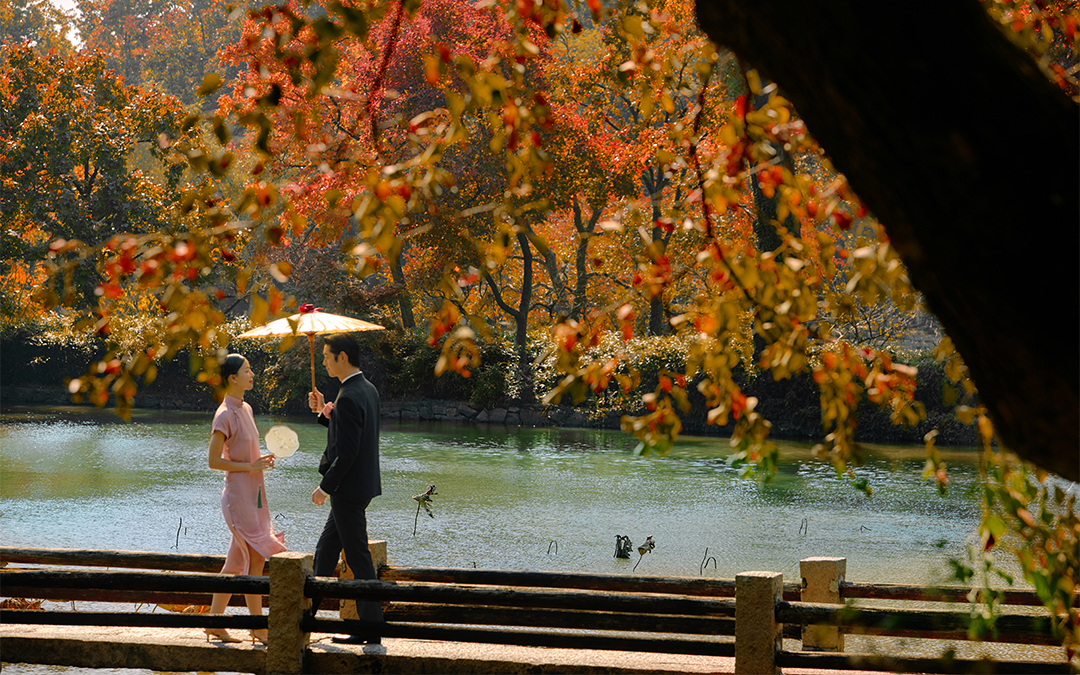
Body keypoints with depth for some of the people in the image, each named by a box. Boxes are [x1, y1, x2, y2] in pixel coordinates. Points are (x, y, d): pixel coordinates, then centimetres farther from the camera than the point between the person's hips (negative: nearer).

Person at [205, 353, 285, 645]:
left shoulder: (245, 409, 13)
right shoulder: (225, 415, -14)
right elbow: (214, 461, -15)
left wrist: (262, 459, 6)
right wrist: (250, 466, -17)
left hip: (253, 493, 9)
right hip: (238, 494, -9)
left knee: (236, 562, 11)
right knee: (255, 559, -7)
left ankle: (215, 624, 17)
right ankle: (258, 628, -1)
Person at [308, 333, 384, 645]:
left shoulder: (348, 398, -22)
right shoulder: (368, 389, 9)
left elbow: (347, 452, -24)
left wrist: (325, 487, -15)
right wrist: (324, 412, 9)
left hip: (349, 490, -10)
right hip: (360, 486, 10)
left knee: (358, 557, -2)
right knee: (324, 553, 17)